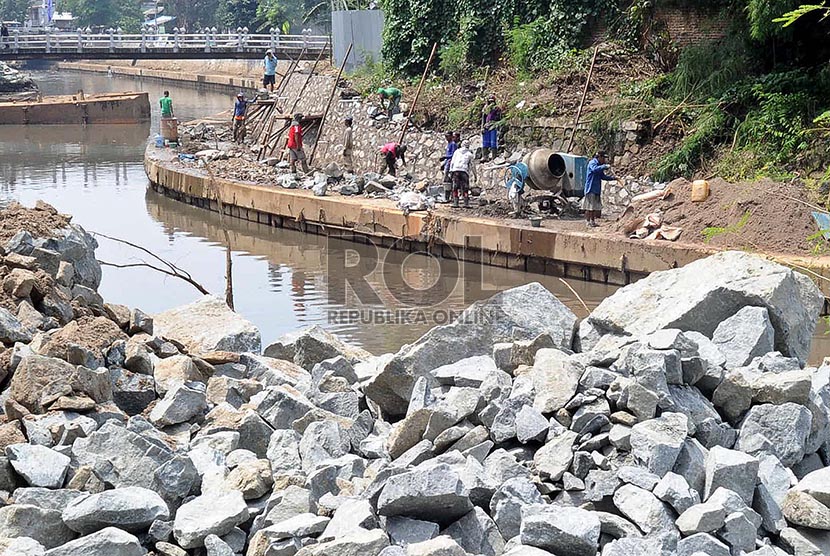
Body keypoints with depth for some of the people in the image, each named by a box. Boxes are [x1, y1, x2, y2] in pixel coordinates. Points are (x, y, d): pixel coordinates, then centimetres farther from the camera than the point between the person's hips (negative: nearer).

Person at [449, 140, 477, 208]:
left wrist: (451, 170, 16)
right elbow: (472, 165, 11)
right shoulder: (470, 154, 11)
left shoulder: (457, 151, 16)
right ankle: (466, 203, -5)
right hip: (464, 171, -1)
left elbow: (452, 162, 12)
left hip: (455, 170, 2)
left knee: (455, 188, 4)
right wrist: (475, 174, 19)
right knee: (465, 188, 1)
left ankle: (455, 202, -3)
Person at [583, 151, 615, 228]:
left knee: (596, 207, 10)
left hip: (597, 189, 9)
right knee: (589, 207, -6)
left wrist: (613, 177, 11)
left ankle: (593, 221, 17)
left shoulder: (600, 165, 16)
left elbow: (603, 176, 22)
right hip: (591, 189, -9)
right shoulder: (592, 163, -10)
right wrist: (605, 166, -32)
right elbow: (594, 169, -33)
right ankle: (588, 222, -2)